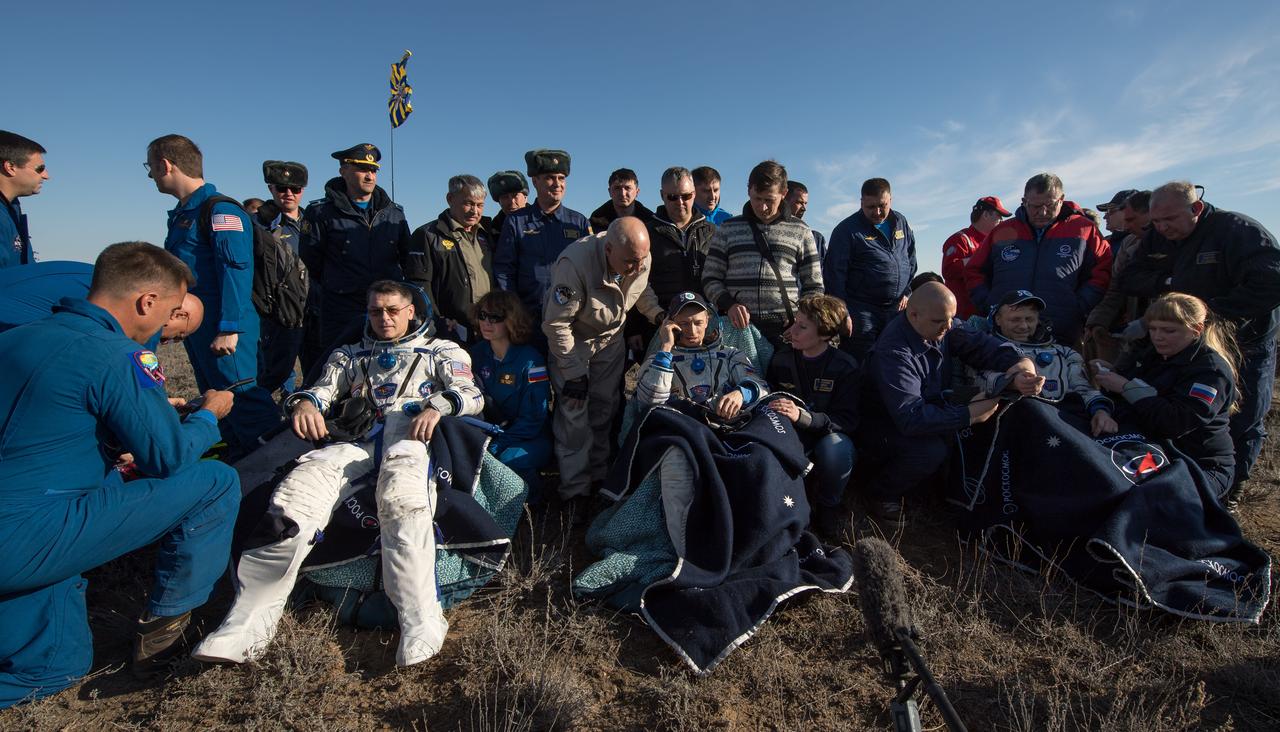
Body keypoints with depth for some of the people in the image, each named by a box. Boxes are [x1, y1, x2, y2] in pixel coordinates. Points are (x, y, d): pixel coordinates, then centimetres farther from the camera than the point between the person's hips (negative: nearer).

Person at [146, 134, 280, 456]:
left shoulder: (220, 210, -11)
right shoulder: (182, 213, 19)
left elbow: (236, 271, -19)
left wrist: (228, 329, -23)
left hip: (223, 331, -10)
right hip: (196, 328, 10)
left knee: (242, 399, -12)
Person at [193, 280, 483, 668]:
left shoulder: (442, 350, 27)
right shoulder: (349, 355, 37)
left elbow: (470, 395, 11)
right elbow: (323, 389, 21)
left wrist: (437, 406, -13)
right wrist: (304, 402, -5)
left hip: (411, 433, -3)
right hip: (355, 438, 3)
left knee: (402, 496, -39)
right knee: (296, 495, -29)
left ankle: (421, 626, -43)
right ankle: (248, 625, -29)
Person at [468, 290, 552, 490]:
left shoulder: (530, 360, -15)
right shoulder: (477, 353, 2)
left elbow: (532, 420, -15)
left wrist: (495, 447, -23)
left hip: (532, 440, -4)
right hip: (492, 432, 4)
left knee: (506, 460, -35)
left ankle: (532, 501, -3)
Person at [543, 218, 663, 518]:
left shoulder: (640, 258, -20)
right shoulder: (576, 262, -38)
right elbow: (557, 324, -29)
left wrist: (659, 314, -14)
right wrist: (573, 374, -24)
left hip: (610, 338, 5)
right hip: (572, 340, -5)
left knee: (605, 410, 11)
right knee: (575, 414, -7)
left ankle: (600, 476, 28)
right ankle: (576, 490, 7)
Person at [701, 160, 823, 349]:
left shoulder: (800, 232, 12)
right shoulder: (728, 229, 11)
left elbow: (814, 287, 14)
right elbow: (710, 279, 9)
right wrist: (729, 304, -10)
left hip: (786, 328, 0)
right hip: (738, 326, 0)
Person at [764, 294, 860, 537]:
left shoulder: (845, 366, -10)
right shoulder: (781, 360, 0)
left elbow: (847, 420, -18)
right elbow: (768, 398, 13)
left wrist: (802, 416, -33)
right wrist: (771, 407, -13)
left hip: (829, 435, -1)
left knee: (836, 448, -37)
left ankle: (829, 504, -3)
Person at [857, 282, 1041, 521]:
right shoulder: (894, 351, -32)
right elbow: (910, 417, -38)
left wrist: (1021, 364, -33)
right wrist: (969, 415, -34)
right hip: (882, 427, -8)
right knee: (931, 450, -32)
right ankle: (880, 492, -3)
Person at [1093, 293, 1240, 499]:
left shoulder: (1211, 371, -14)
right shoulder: (1155, 353, 10)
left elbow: (1175, 423, -28)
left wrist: (1126, 387, -25)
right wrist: (1111, 372, 0)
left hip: (1200, 465, -7)